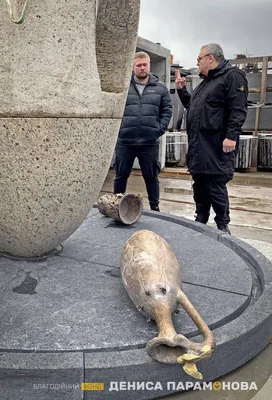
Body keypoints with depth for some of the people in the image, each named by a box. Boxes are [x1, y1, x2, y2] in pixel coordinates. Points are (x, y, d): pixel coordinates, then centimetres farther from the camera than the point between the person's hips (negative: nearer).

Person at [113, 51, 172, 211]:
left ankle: (155, 208, 25)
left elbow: (167, 110, 7)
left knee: (151, 177, 11)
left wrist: (160, 129, -4)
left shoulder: (160, 87, 7)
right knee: (121, 176, 10)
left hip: (150, 142, 1)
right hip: (124, 141, 0)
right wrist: (117, 129, -5)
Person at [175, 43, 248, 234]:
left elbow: (238, 109, -16)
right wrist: (182, 89, 22)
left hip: (216, 146, -9)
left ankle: (223, 226, 3)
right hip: (199, 145, 9)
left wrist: (231, 136, -24)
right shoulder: (206, 81, 23)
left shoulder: (232, 76, -6)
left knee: (215, 186, -8)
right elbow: (192, 106, 35)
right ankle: (200, 221, 23)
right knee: (199, 185, 12)